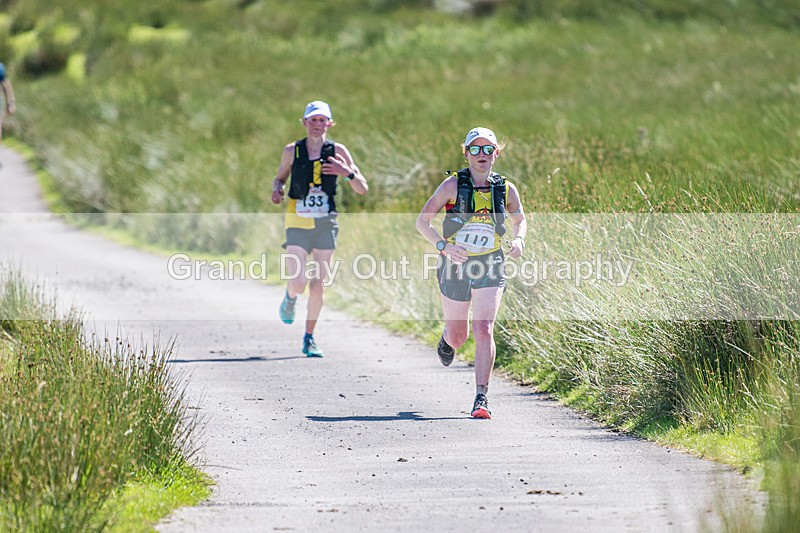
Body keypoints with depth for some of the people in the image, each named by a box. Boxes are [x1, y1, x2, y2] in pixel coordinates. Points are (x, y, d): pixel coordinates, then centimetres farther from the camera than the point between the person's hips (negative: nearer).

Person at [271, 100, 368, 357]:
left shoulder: (337, 151, -1)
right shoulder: (292, 151, 0)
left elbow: (362, 189, -1)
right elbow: (280, 177, 16)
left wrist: (348, 172, -20)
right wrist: (277, 190, -7)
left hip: (326, 225, 1)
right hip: (298, 223, -1)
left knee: (317, 286, 1)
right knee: (298, 284, -12)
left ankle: (309, 339, 15)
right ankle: (290, 298, 25)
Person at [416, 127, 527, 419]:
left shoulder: (506, 189, -3)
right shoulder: (453, 185, -10)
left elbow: (519, 220, 16)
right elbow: (422, 221, -9)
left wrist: (518, 240, -6)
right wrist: (444, 245, -25)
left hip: (489, 268, 0)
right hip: (455, 265, 0)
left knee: (484, 330, -17)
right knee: (458, 336, 14)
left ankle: (481, 397, -14)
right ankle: (447, 341, 53)